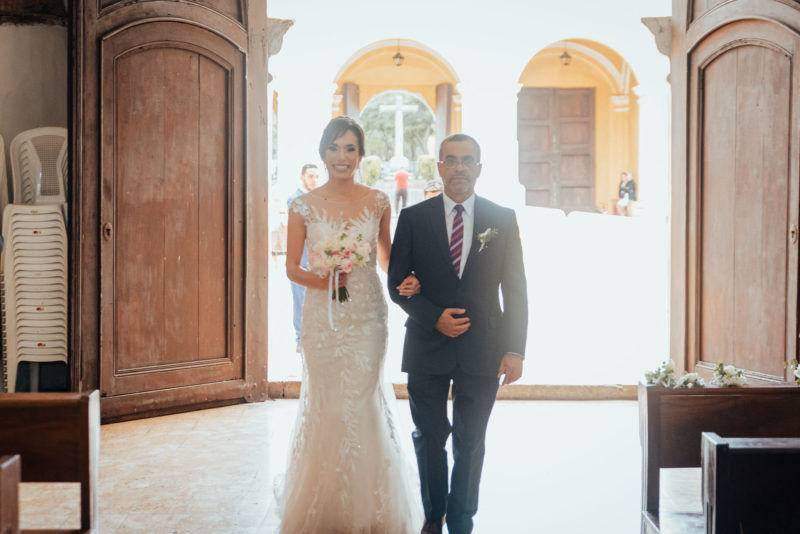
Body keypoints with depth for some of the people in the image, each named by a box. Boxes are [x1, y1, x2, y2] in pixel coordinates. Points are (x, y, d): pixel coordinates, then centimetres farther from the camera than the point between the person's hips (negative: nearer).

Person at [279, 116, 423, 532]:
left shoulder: (378, 202, 2)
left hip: (366, 316, 0)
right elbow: (291, 267, 3)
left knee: (361, 404, 0)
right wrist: (321, 279, -16)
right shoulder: (303, 206, -1)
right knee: (325, 406, 5)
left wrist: (404, 280, -6)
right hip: (322, 318, 0)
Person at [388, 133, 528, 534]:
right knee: (429, 438, 12)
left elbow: (515, 290, 1)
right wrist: (434, 318, -13)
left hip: (482, 350, 0)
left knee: (471, 442, 8)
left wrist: (515, 350, -5)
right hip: (427, 348, 0)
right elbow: (397, 283, 1)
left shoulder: (503, 219, 2)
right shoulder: (413, 218, 1)